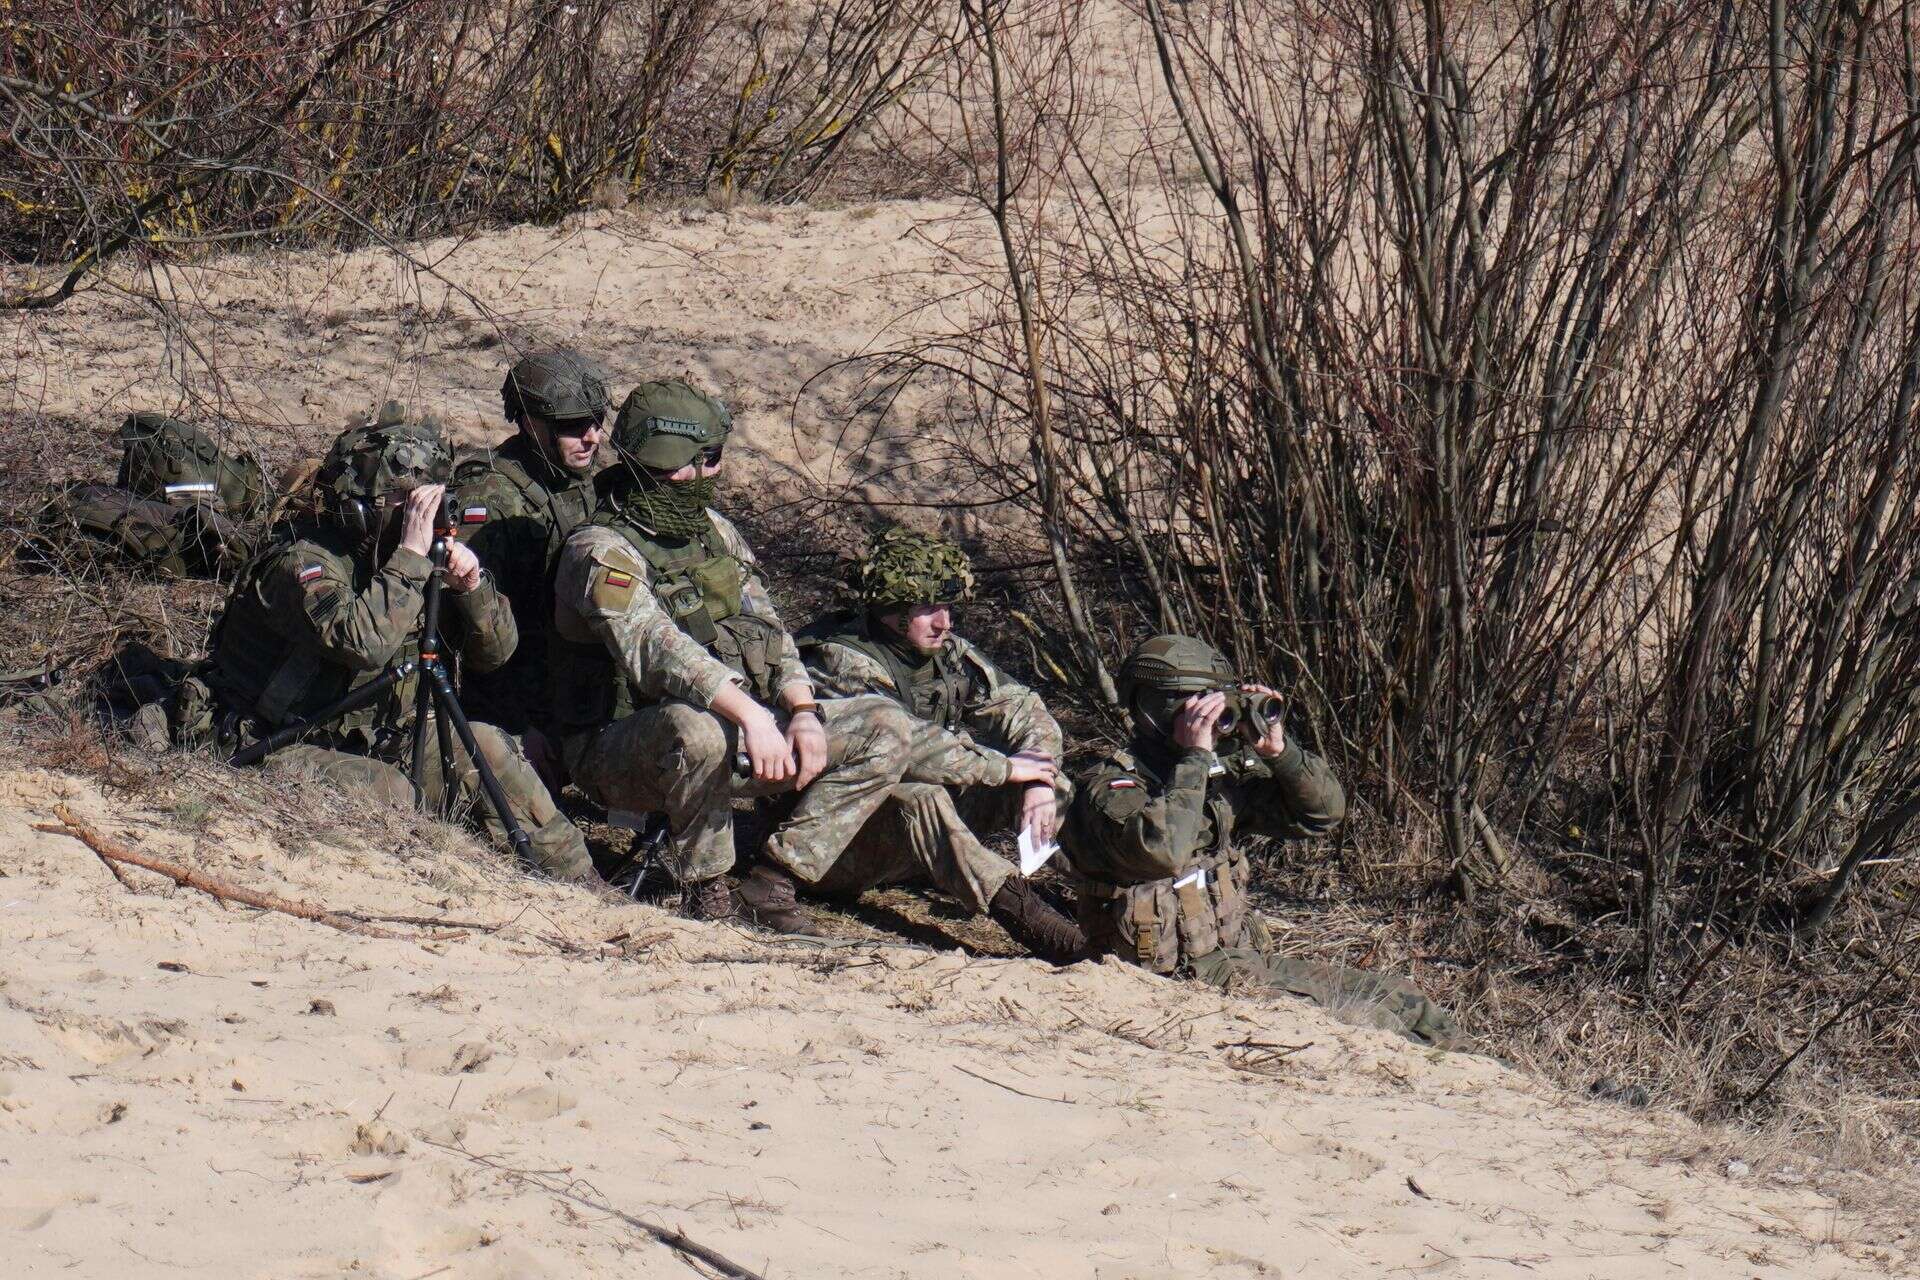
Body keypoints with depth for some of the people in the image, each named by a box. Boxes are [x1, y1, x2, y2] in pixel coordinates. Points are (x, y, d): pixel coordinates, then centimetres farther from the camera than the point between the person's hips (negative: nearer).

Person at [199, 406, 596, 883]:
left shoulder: (394, 558, 2)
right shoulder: (302, 562, -21)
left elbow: (494, 652, 5)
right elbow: (363, 643, -41)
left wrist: (471, 584, -14)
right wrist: (411, 554, -34)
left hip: (371, 744, 8)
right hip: (279, 753, -8)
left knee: (485, 749, -3)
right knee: (384, 789, -33)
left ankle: (582, 892, 3)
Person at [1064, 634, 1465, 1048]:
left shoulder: (1222, 774, 9)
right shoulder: (1108, 788, -12)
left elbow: (1324, 811, 9)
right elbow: (1161, 850, -33)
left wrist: (1278, 749, -7)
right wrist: (1195, 758, -24)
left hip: (1247, 962, 8)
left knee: (1403, 1002, 3)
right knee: (1370, 1022, -20)